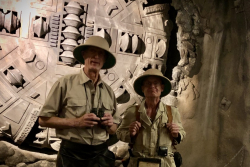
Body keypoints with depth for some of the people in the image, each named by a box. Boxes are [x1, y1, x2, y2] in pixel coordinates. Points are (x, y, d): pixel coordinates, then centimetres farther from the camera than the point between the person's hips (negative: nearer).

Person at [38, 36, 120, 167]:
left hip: (101, 155, 4)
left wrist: (109, 125, -10)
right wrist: (76, 122, -17)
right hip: (71, 154, -3)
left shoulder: (108, 91, 4)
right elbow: (44, 119, -7)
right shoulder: (65, 83, -7)